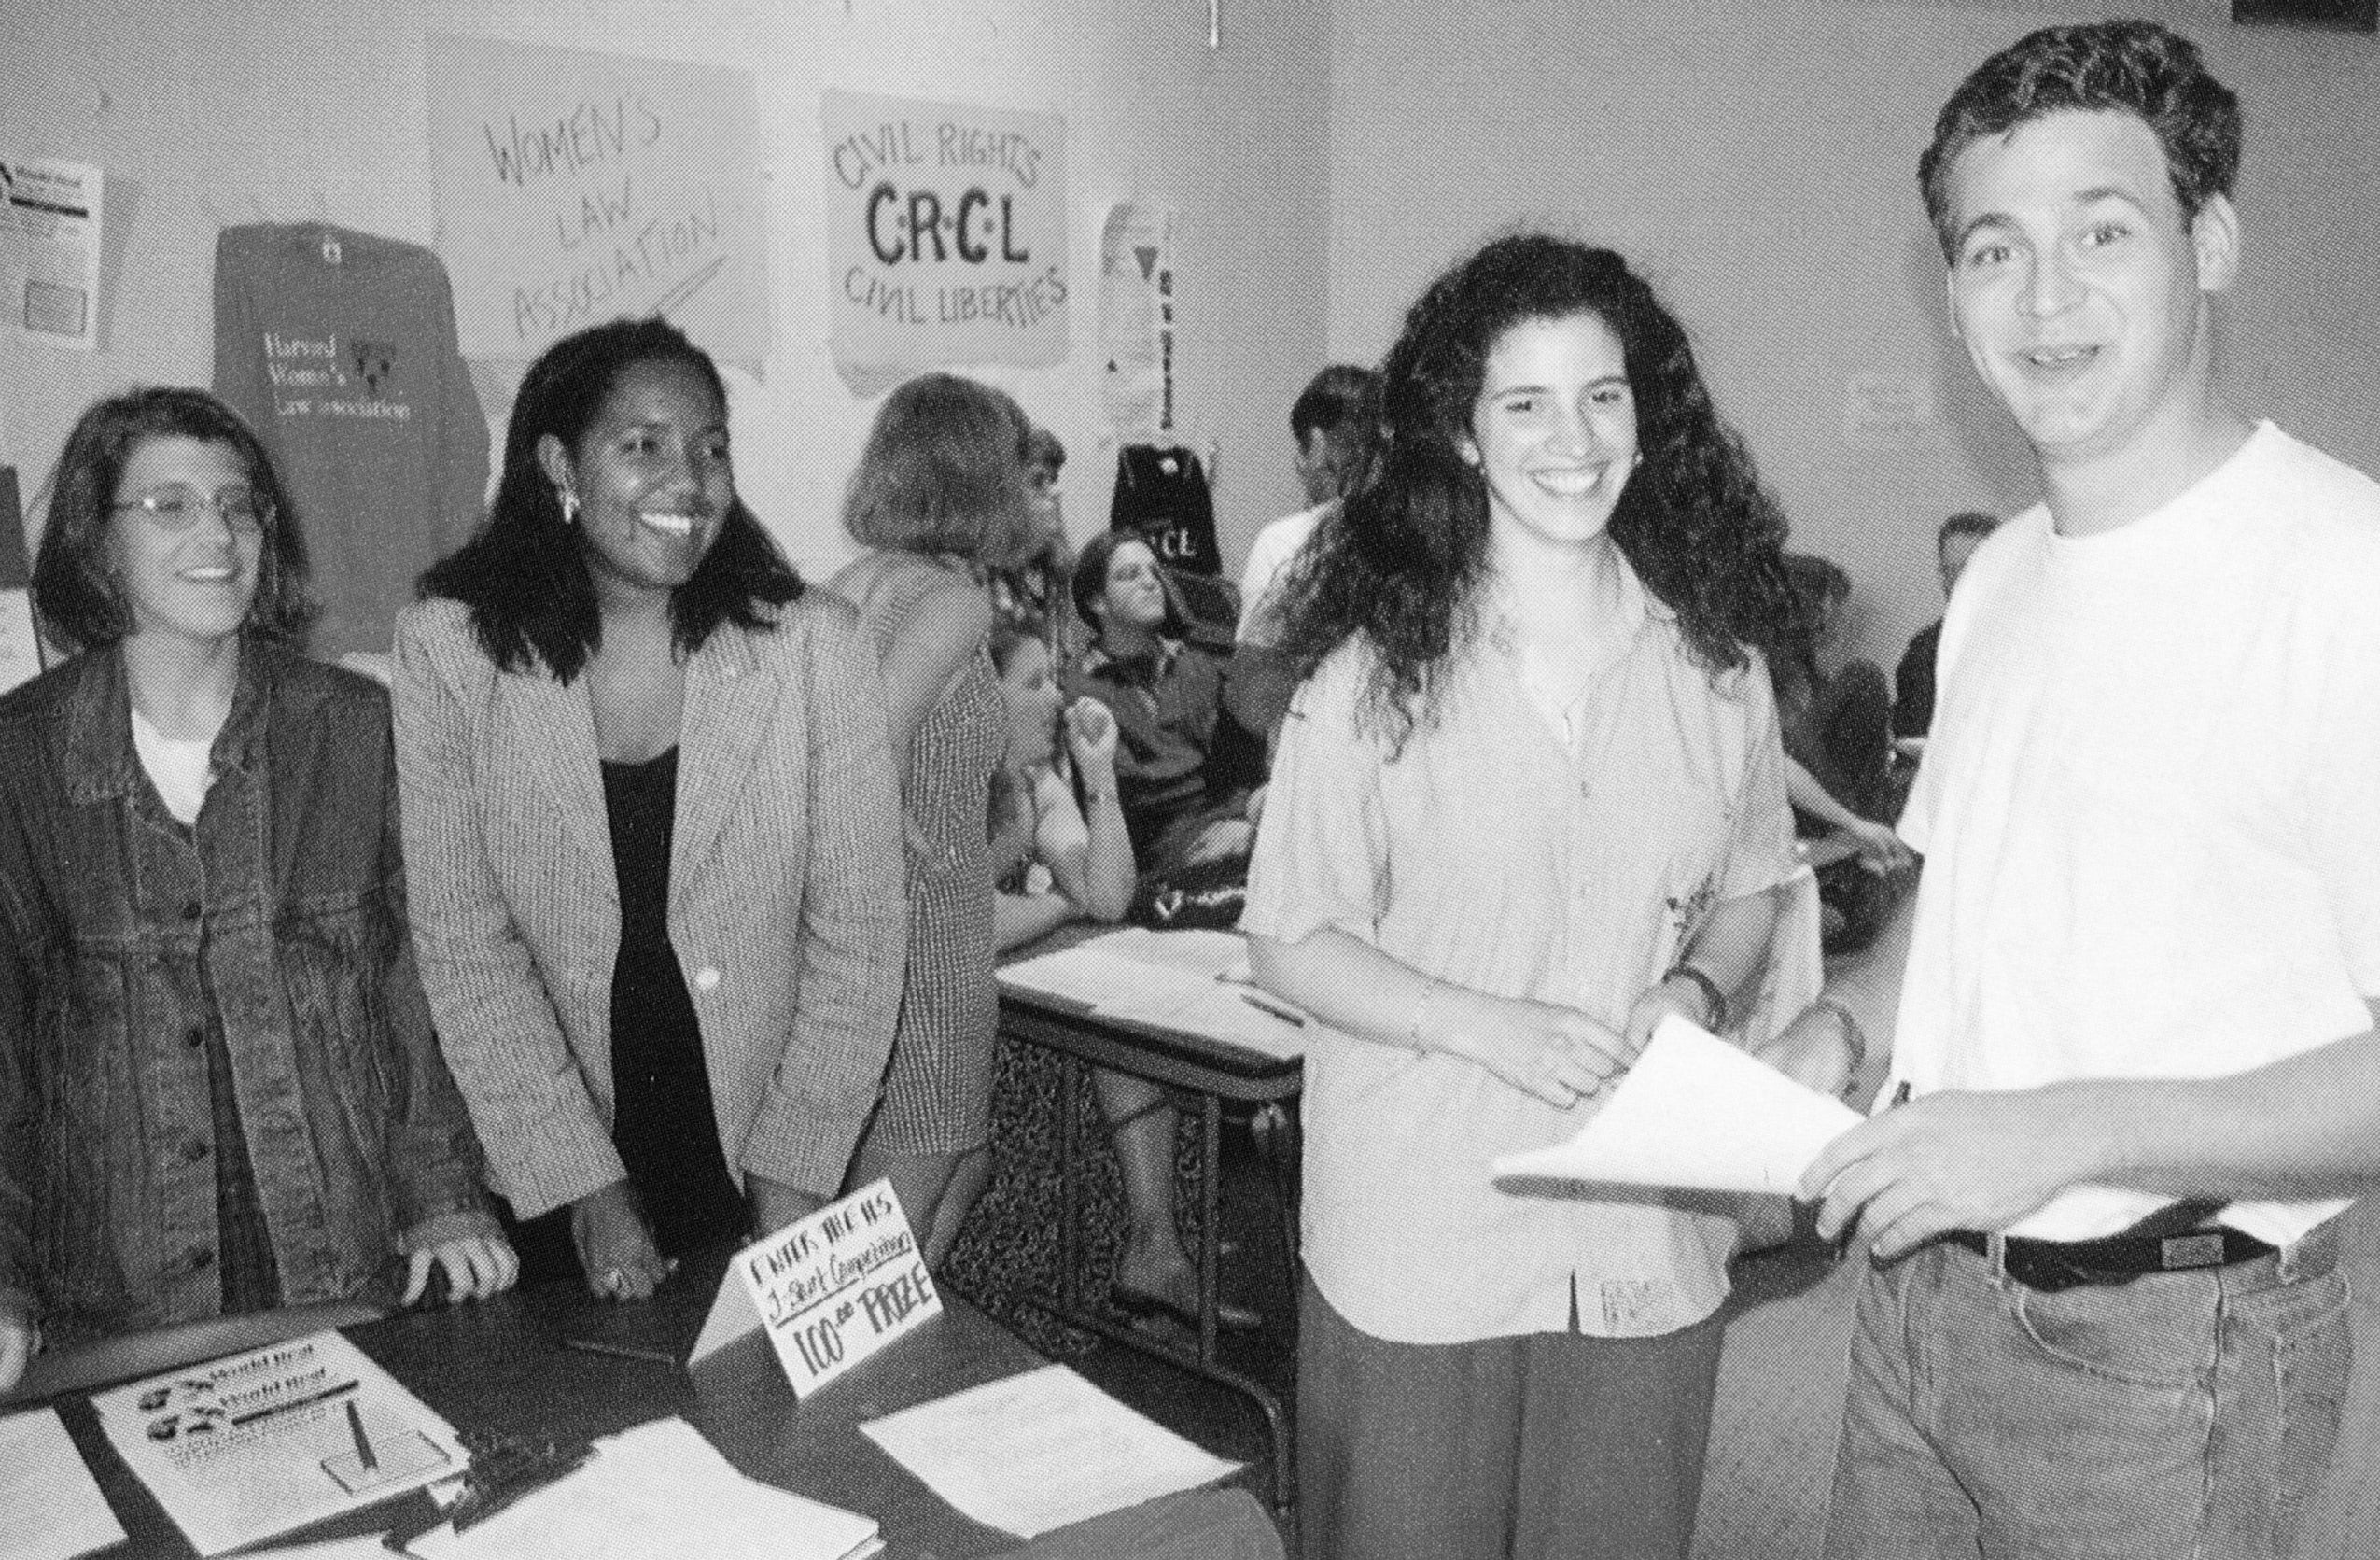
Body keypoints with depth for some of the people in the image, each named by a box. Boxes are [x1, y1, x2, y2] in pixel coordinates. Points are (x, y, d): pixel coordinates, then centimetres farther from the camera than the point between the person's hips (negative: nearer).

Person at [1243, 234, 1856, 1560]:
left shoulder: (1714, 662, 1)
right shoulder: (1375, 668, -10)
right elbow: (1289, 944, -7)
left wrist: (1700, 989, -7)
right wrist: (1492, 1028, -19)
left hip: (1648, 1249, 3)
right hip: (1417, 1252, -2)